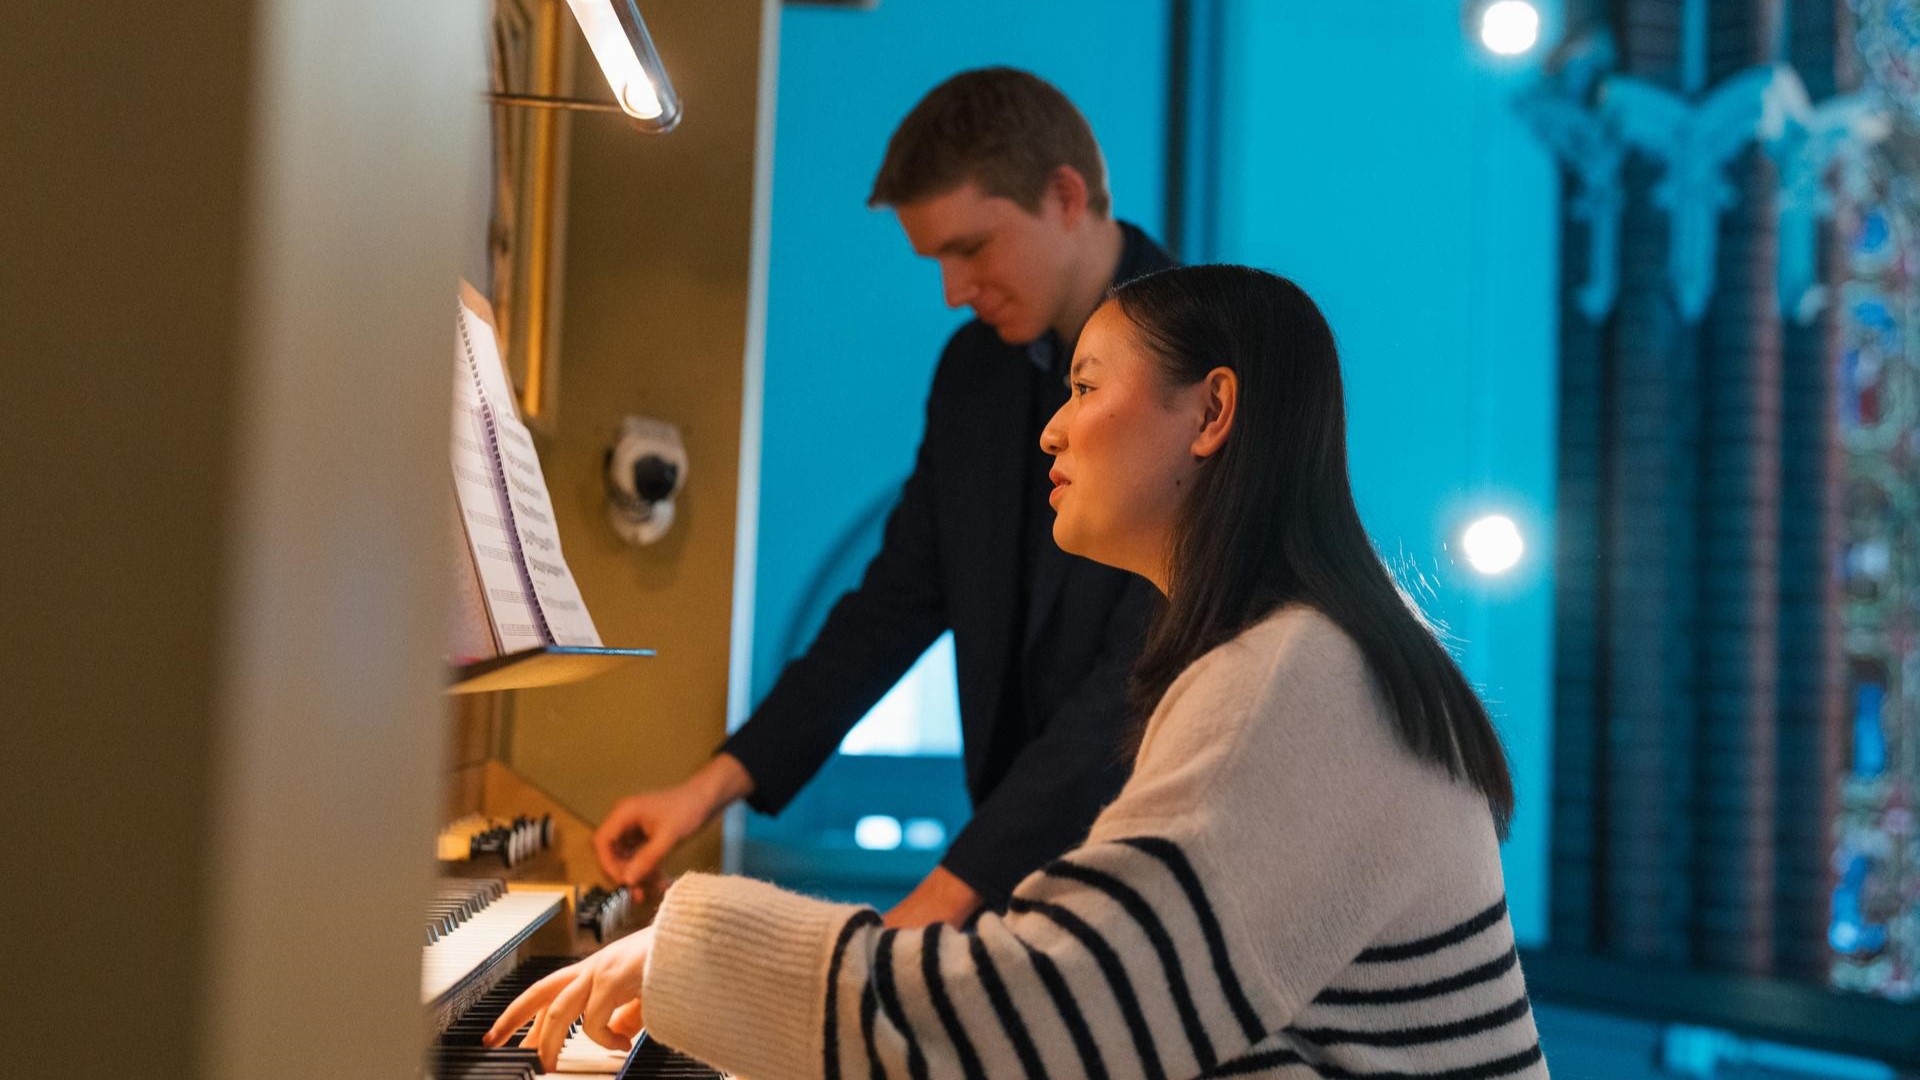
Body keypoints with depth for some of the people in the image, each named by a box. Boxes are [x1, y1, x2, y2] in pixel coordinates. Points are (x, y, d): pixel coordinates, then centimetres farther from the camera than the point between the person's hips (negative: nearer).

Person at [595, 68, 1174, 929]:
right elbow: (900, 599, 12)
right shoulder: (976, 367, 9)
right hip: (1023, 863, 6)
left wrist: (946, 895, -22)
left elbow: (1148, 670, -21)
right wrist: (720, 782, 3)